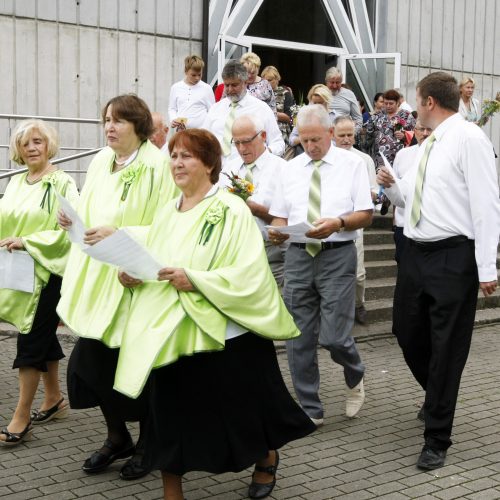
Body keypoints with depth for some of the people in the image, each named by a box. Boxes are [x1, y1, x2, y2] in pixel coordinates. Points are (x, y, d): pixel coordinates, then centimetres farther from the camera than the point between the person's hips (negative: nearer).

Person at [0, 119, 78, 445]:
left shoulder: (62, 183, -8)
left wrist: (27, 241, -20)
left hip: (46, 272, -6)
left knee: (31, 341, -6)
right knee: (44, 336, 16)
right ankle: (54, 400, 30)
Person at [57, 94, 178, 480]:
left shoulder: (157, 166, -11)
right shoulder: (100, 163, 8)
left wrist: (118, 234, -23)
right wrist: (73, 221, -5)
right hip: (96, 278, 6)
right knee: (90, 360, 7)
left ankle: (146, 443, 25)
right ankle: (117, 437, 28)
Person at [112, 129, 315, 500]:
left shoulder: (231, 210, -11)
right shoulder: (168, 213, 10)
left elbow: (251, 274, -18)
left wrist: (195, 280, -26)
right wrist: (134, 275, -5)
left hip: (227, 334, -5)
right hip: (172, 334, 5)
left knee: (242, 412, 14)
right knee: (171, 414, 4)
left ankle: (267, 460, 44)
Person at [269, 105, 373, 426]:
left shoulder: (352, 164, 3)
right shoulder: (291, 169, 13)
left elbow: (366, 215, -3)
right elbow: (280, 216, 13)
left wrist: (338, 223, -22)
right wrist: (277, 231, -11)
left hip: (337, 257, -4)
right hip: (298, 256, 4)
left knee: (334, 337, -9)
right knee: (299, 340, 4)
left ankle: (355, 378, 26)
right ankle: (310, 410, 17)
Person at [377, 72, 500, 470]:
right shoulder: (428, 145, 15)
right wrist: (393, 187, 6)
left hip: (453, 258, -8)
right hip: (417, 253, 9)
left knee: (446, 348, 0)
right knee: (407, 332, 16)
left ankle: (437, 439, 13)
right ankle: (439, 398, 44)